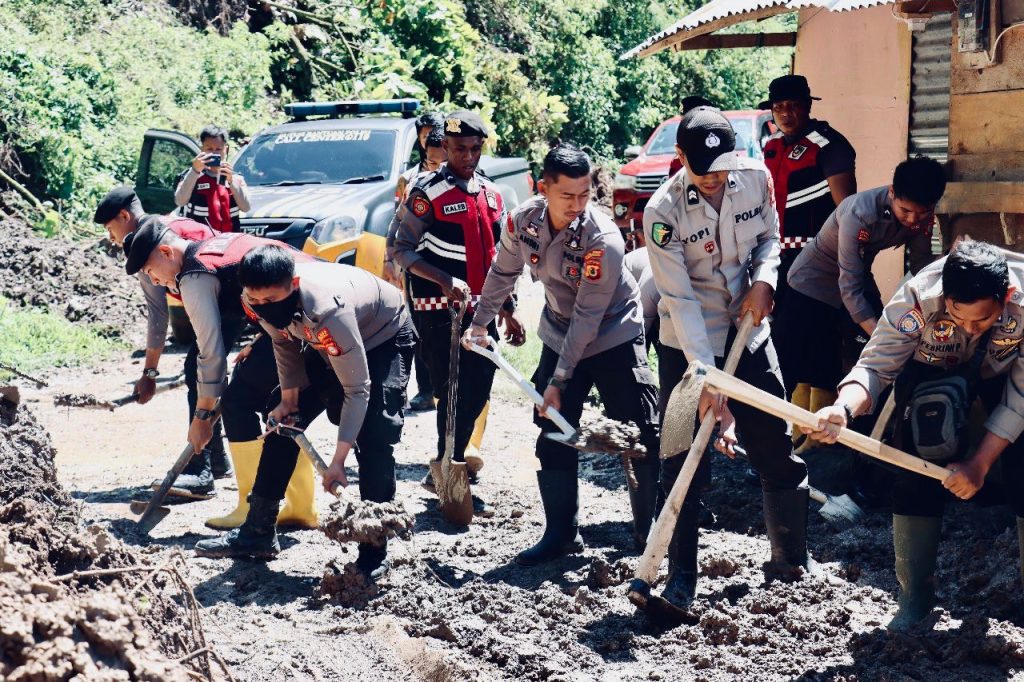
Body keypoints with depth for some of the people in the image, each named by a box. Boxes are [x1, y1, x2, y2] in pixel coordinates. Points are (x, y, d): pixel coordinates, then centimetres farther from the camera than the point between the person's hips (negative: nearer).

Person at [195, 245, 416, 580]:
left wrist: (338, 461, -34)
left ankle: (374, 555, -13)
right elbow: (285, 342, 0)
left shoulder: (327, 309, -43)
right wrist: (288, 399, -5)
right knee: (282, 422, 6)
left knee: (374, 439, -22)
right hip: (327, 342, 7)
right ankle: (258, 533, 17)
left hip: (384, 338, -7)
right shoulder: (260, 298, -24)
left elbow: (356, 389, -35)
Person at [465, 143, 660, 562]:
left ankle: (650, 529, 6)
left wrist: (560, 379, -24)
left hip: (613, 338, -4)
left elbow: (587, 315, -26)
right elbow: (502, 274, 7)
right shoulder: (522, 221, -14)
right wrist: (480, 324, 13)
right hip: (560, 337, 5)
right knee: (553, 435, 3)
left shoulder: (603, 239, -28)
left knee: (645, 434, -7)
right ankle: (561, 533, 14)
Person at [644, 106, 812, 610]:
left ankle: (791, 558, 27)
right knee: (684, 464, -1)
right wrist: (706, 379, -26)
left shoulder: (756, 177, -7)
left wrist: (763, 281, -11)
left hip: (749, 334, 4)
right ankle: (681, 576, 9)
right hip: (687, 346, -4)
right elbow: (680, 300, -21)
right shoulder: (663, 212, -19)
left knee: (777, 450, 10)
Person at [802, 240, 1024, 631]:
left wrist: (980, 463, -25)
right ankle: (915, 597, -3)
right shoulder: (917, 299, -38)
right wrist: (843, 409, -54)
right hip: (934, 369, 0)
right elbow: (875, 367, -32)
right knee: (918, 467, -15)